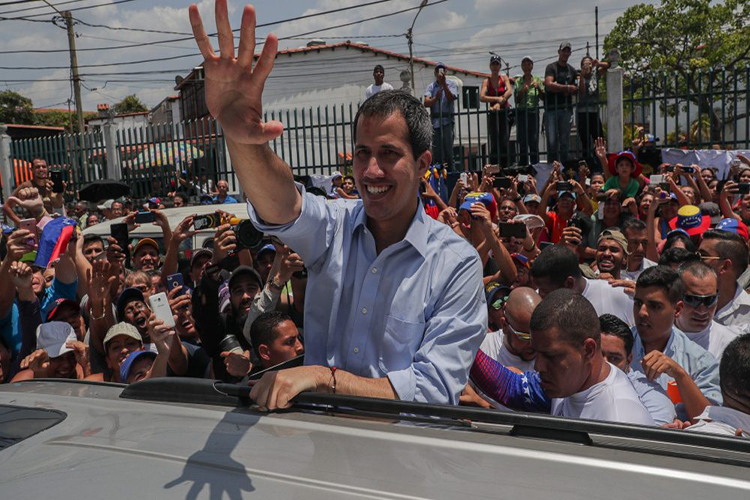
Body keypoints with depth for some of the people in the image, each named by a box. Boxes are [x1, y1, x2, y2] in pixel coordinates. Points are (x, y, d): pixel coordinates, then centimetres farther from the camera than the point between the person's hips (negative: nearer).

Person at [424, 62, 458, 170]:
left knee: (448, 147, -7)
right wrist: (436, 98, -21)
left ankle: (450, 172, -1)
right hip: (435, 121, 2)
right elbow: (426, 103, -3)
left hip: (447, 120, -2)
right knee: (436, 149, 3)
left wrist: (443, 84, -18)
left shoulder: (451, 84, 7)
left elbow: (451, 98, -11)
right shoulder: (431, 86, 10)